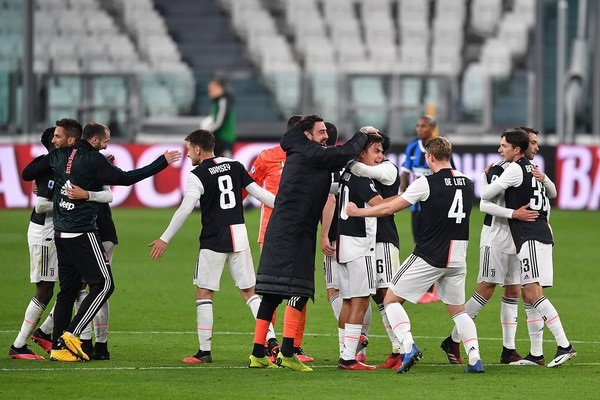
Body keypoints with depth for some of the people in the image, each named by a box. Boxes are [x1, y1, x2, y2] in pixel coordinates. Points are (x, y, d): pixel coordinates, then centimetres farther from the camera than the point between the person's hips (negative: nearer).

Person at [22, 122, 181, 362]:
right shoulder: (93, 160, -10)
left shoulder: (59, 155, 9)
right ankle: (70, 335, -12)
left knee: (67, 290, 12)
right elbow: (125, 178, -12)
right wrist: (162, 162, -7)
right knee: (103, 284, -4)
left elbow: (27, 174, 15)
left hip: (61, 233, 8)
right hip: (82, 233, -8)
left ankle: (57, 348, 7)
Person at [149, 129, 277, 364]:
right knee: (249, 291, 11)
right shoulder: (234, 166, 8)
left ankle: (205, 351, 0)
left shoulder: (198, 175, -8)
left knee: (204, 292, 4)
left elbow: (185, 210, -14)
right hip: (239, 235, 5)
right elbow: (258, 193, 10)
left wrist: (165, 239, -12)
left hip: (213, 240, -5)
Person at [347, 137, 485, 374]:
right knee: (458, 310, 18)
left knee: (391, 300, 6)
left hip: (428, 256, -5)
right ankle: (475, 358, 2)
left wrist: (357, 212, 8)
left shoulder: (427, 183, -11)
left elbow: (389, 208, -6)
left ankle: (408, 347, -12)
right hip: (457, 258, 5)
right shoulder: (466, 183, 6)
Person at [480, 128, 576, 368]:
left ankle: (564, 345, -22)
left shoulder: (515, 170, -9)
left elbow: (486, 195, -3)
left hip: (530, 238, -10)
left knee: (533, 293, -15)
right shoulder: (534, 170, 19)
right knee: (527, 294, 9)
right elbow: (546, 206, 27)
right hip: (541, 234, 10)